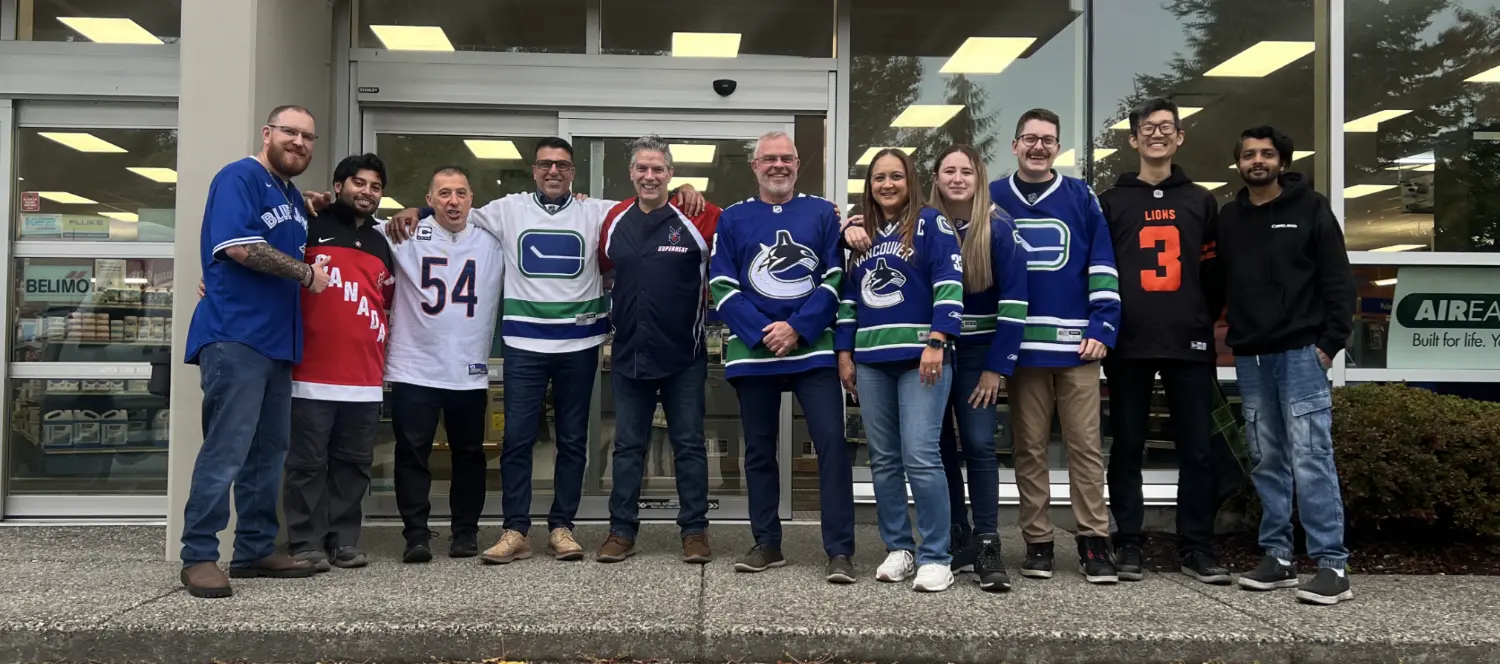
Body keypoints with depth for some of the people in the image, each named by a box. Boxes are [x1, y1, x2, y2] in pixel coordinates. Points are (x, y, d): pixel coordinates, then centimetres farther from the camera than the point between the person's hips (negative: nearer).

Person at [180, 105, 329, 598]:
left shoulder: (295, 198, 21)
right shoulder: (239, 178, -6)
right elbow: (239, 246, -18)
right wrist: (307, 273, -9)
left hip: (276, 339, 9)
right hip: (235, 335, -9)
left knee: (269, 450, 11)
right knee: (225, 450, -10)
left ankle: (255, 550, 18)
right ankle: (199, 557, -3)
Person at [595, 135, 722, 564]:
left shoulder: (698, 218, -8)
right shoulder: (615, 220, 5)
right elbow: (602, 269, 19)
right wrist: (617, 312, 13)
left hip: (684, 355, -3)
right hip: (628, 355, 3)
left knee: (689, 444, 6)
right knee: (627, 446, 9)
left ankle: (695, 530, 15)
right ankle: (621, 531, 18)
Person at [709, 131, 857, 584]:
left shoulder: (823, 214, 7)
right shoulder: (733, 219, 8)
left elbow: (835, 279, 0)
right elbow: (722, 286, 1)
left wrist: (797, 328, -12)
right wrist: (761, 332, -12)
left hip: (813, 349, -1)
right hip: (752, 352, 2)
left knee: (832, 442, -9)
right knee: (759, 450, 9)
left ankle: (840, 551, -3)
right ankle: (767, 544, 21)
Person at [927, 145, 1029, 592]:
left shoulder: (998, 228, -7)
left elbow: (1014, 300, -10)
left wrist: (997, 366, -13)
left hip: (977, 353, -3)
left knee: (978, 444, -9)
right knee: (940, 446, 5)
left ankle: (987, 546, -2)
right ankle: (956, 540, 15)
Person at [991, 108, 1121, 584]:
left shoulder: (1080, 197, 7)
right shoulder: (992, 198, 8)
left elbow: (1103, 265, 5)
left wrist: (1103, 327, -2)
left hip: (1077, 343, 0)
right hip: (1021, 345, 0)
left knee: (1085, 444, 1)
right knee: (1029, 447, 5)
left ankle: (1094, 540, 9)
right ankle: (1037, 542, 13)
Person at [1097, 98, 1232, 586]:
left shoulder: (1200, 202, 14)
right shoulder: (1111, 202, 8)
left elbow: (1214, 271, 13)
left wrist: (1203, 320, 4)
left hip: (1189, 343, 2)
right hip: (1129, 344, -1)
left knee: (1197, 448, 2)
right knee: (1127, 446, 3)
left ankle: (1196, 547, 10)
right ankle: (1129, 544, 11)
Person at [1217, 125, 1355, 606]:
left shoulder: (1311, 209, 2)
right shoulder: (1228, 218, 13)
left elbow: (1338, 281, -2)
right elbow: (1217, 283, 14)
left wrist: (1331, 341, -9)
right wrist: (1230, 341, 6)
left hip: (1300, 353, -4)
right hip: (1249, 359, 5)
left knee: (1311, 459, -9)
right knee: (1267, 462, 8)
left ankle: (1332, 566, -5)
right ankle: (1278, 557, 15)